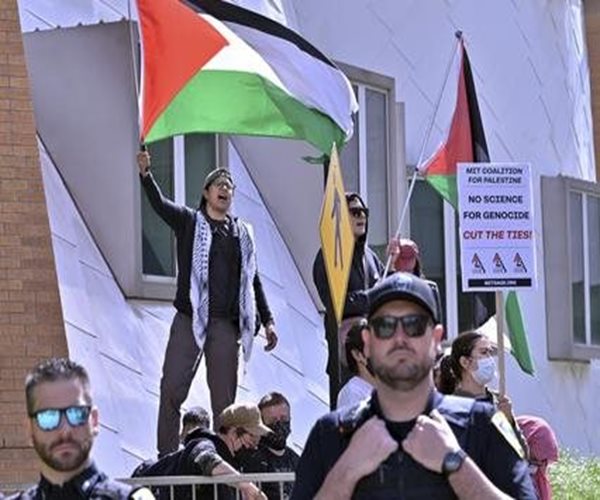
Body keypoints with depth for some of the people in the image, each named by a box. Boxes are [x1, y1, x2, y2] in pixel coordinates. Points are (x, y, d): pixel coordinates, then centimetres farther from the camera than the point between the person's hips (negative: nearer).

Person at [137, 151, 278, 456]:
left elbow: (253, 280, 19)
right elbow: (159, 204, -9)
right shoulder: (189, 222, 8)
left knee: (224, 397, 3)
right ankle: (166, 457, -4)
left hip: (226, 324, 3)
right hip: (189, 319, -2)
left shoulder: (243, 233, 16)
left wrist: (267, 321, 13)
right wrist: (146, 174, -27)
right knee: (172, 390, -7)